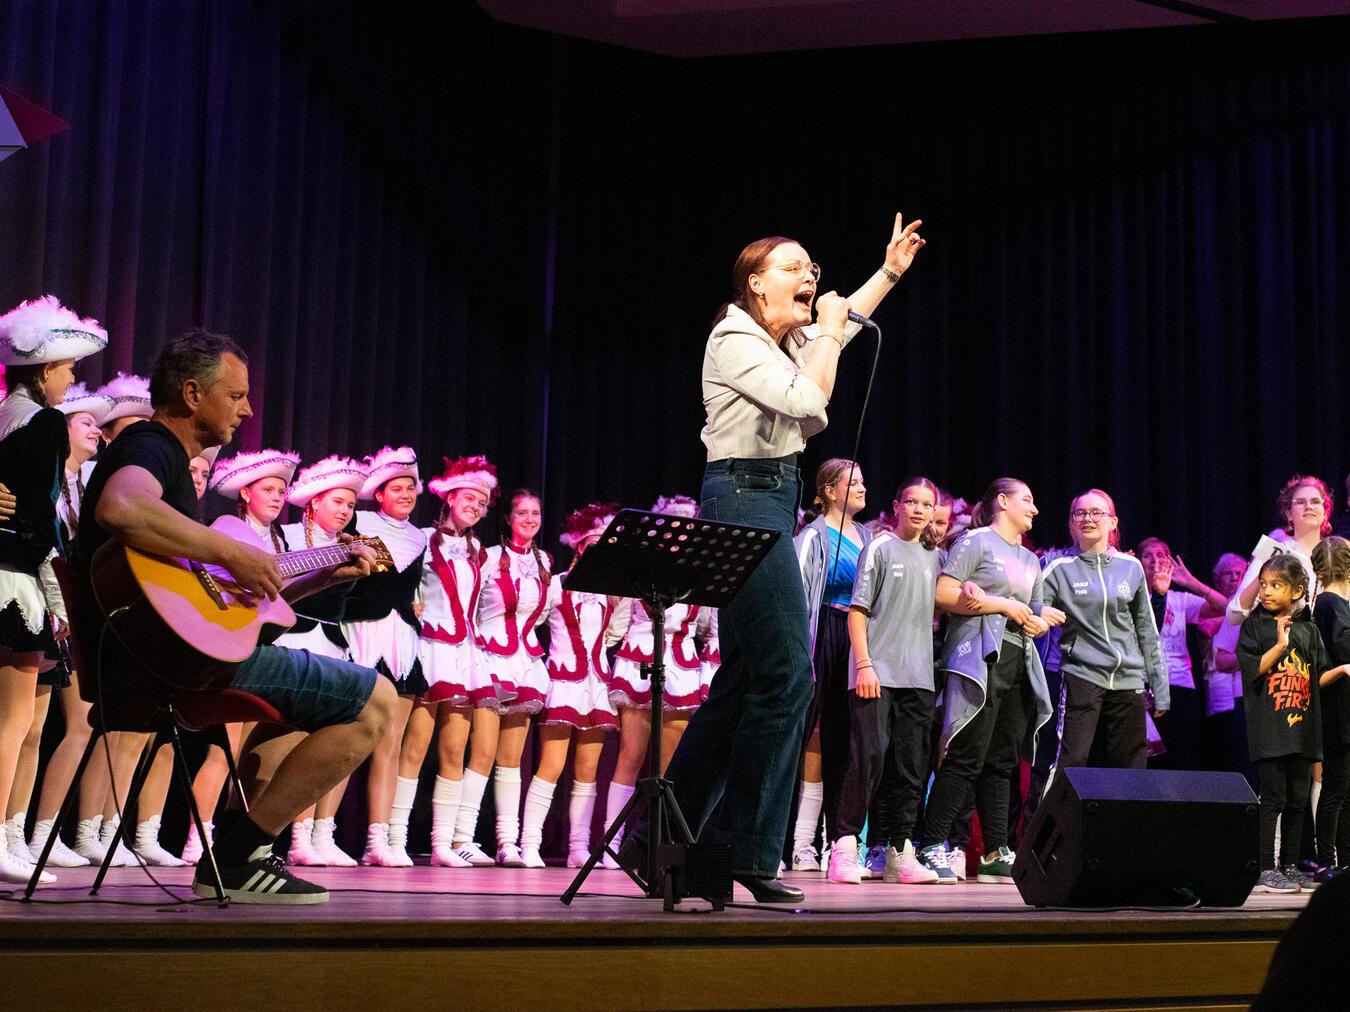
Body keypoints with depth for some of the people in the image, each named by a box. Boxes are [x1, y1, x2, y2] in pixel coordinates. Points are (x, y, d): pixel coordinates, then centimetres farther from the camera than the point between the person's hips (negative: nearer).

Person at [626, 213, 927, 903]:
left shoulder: (790, 340, 17)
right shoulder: (734, 340, -10)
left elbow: (847, 322, 38)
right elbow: (808, 401, -21)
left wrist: (889, 271, 38)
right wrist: (828, 332, -8)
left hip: (770, 502, 10)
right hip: (744, 500, -10)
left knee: (746, 677, 9)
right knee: (784, 676, -12)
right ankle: (749, 853, -6)